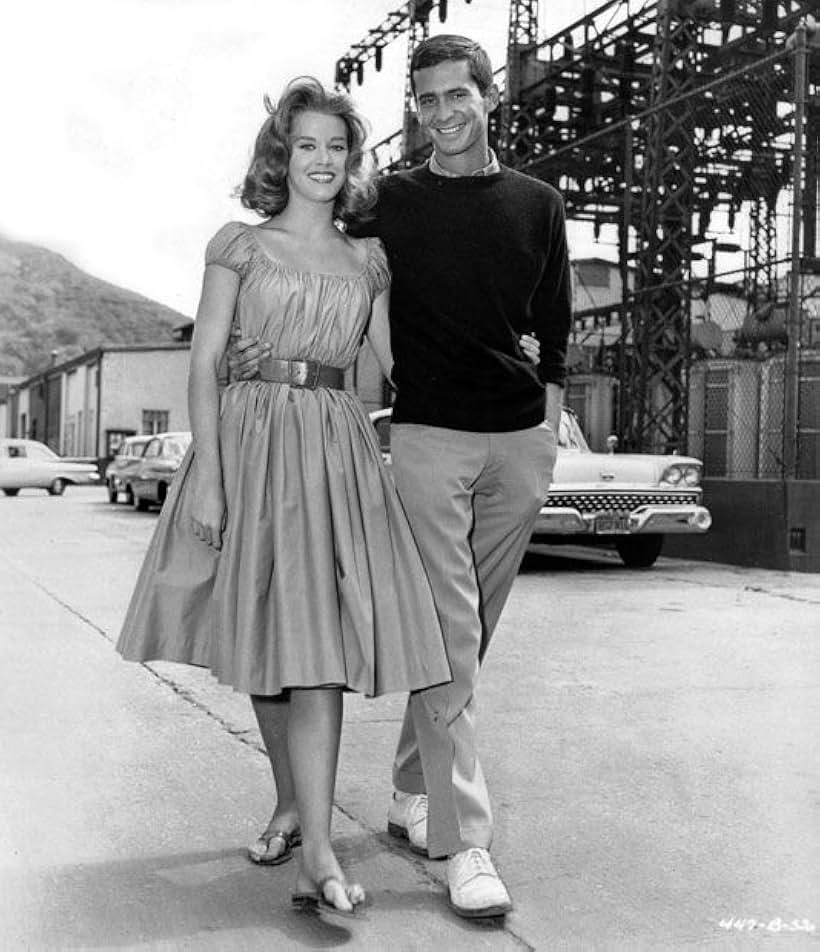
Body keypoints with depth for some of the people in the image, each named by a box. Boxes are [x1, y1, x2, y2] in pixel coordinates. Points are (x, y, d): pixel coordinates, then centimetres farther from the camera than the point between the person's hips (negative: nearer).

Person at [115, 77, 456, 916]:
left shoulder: (367, 259, 14)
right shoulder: (240, 245, 6)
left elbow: (389, 363, 16)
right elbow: (204, 363, 0)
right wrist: (207, 474, -9)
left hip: (337, 448, 1)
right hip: (250, 437, -1)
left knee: (320, 643, -8)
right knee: (265, 641, 7)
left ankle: (317, 854, -8)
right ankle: (291, 801, 29)